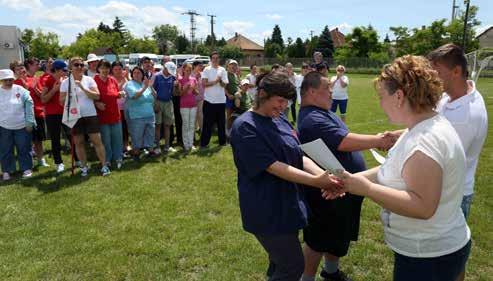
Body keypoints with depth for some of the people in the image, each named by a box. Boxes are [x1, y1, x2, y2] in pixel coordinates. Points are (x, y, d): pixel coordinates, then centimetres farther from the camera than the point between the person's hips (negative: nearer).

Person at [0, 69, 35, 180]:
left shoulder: (20, 90, -4)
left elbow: (29, 105, -4)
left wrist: (29, 122, -6)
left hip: (22, 126, -2)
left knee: (24, 149, 7)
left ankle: (26, 169, 18)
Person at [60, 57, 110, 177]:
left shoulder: (89, 80, 0)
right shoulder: (65, 82, 3)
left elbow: (97, 96, -10)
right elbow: (61, 101, 3)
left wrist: (83, 88, -19)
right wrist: (68, 96, -16)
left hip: (90, 115, -1)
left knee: (97, 140, -1)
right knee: (79, 142, 8)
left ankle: (104, 165, 8)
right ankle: (84, 167, 21)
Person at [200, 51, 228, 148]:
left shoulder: (222, 70, 6)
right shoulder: (206, 70, -1)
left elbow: (224, 85, 0)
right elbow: (204, 84, -11)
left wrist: (220, 80, -19)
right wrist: (215, 81, -17)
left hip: (221, 100, 3)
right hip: (209, 100, -3)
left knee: (221, 122, 11)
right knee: (207, 123, 1)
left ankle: (222, 141, 22)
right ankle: (204, 143, 7)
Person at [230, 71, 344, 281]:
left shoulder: (280, 121, 7)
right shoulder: (245, 126, -18)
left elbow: (300, 157, 3)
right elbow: (273, 167, -23)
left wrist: (325, 176, -15)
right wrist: (316, 181, -25)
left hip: (288, 205, 8)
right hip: (267, 210, -8)